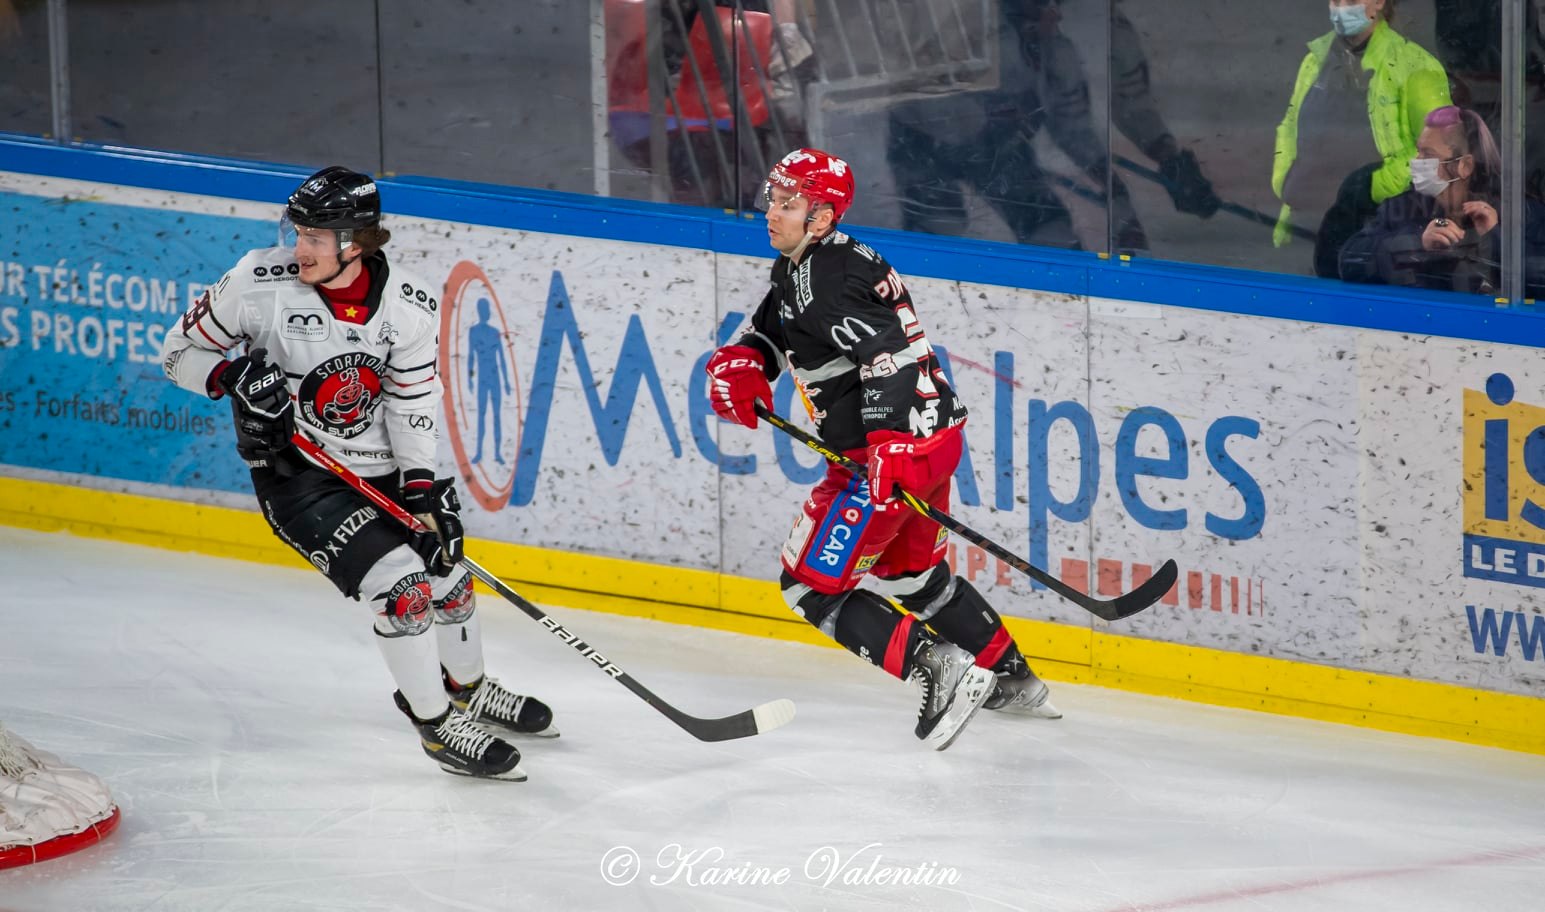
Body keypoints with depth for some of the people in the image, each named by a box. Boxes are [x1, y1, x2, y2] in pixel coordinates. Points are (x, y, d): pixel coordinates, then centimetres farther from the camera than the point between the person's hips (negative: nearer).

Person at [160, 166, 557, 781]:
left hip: (378, 470, 4)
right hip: (294, 472, -4)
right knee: (399, 584, -16)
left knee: (447, 573, 15)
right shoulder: (260, 284, -19)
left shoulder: (408, 304, -11)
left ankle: (468, 689, 45)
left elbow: (412, 408, -4)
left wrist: (425, 489, -14)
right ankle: (438, 727, 1)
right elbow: (181, 353, -7)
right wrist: (236, 376, -27)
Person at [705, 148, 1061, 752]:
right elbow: (768, 333, 26)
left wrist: (891, 449, -38)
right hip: (929, 434, 11)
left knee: (811, 583, -7)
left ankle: (938, 673, -15)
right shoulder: (796, 270, 14)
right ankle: (1010, 679, 39)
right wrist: (739, 365, 2)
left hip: (902, 441, -11)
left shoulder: (827, 278, -19)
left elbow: (889, 352, -30)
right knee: (908, 572, 29)